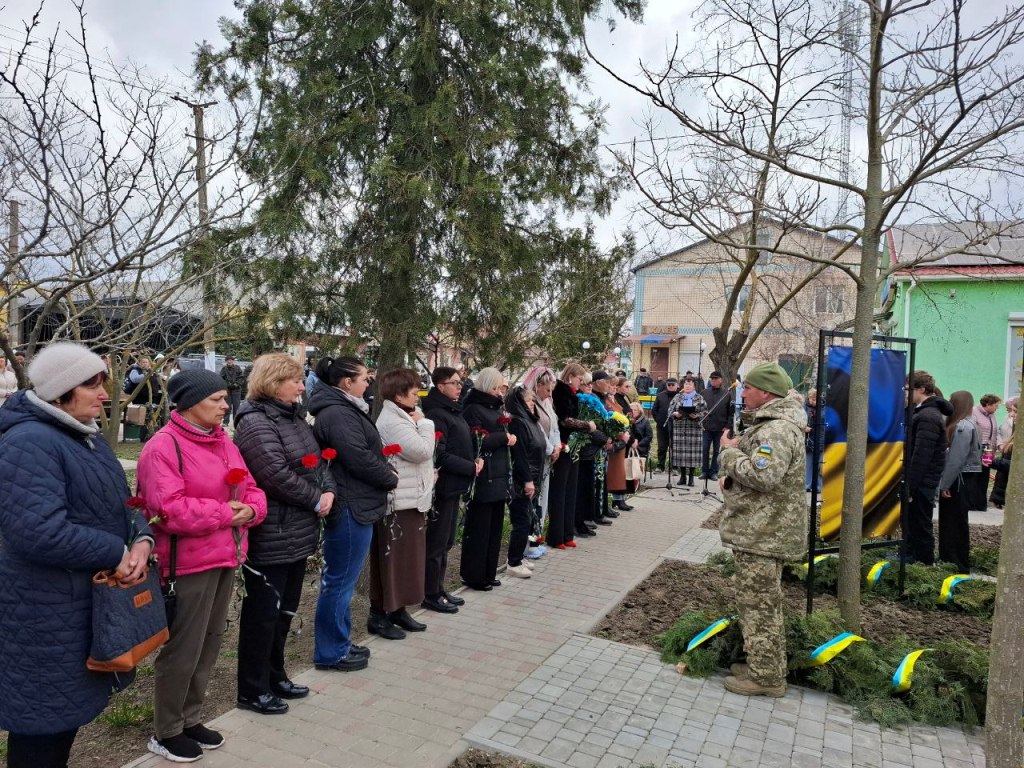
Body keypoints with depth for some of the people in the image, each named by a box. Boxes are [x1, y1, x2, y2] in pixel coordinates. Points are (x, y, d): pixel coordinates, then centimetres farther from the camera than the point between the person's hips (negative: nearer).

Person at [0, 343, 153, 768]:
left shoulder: (87, 436, 9)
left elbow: (121, 503, 11)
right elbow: (40, 532, -32)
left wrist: (142, 541, -10)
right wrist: (118, 553, -21)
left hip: (92, 601, 9)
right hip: (47, 614, -9)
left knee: (69, 705, 23)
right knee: (43, 715, 7)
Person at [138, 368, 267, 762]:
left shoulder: (223, 443, 10)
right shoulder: (163, 447, -16)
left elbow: (250, 488, 13)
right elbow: (169, 509, -25)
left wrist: (251, 509, -9)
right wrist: (225, 512, -20)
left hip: (225, 558, 8)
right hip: (189, 564, -8)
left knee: (209, 644, 18)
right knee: (183, 649, 3)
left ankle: (190, 718, 35)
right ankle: (166, 732, 23)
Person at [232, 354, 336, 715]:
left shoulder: (295, 417, 13)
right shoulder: (255, 422, -17)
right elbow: (278, 475, -25)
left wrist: (328, 490, -4)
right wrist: (315, 499, -14)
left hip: (298, 534, 9)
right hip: (270, 539, -9)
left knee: (285, 610, 20)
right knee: (263, 613, 4)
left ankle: (274, 676, 35)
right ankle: (252, 690, 20)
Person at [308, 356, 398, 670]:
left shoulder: (343, 410, 14)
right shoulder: (338, 414, -19)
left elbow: (365, 452, 19)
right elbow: (360, 460, -23)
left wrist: (387, 469, 2)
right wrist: (391, 478, -7)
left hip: (353, 505, 11)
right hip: (351, 507, -11)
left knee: (340, 579, 19)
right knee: (340, 581, 1)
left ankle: (339, 642, 32)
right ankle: (331, 652, 14)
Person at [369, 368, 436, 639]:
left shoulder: (403, 418, 16)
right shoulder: (393, 421, -17)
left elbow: (421, 453, 22)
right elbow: (422, 451, -22)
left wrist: (428, 474, 7)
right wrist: (424, 424, -8)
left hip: (411, 499, 10)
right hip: (398, 502, -10)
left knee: (407, 556, 15)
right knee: (392, 558, -2)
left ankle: (397, 609, 26)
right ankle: (379, 616, 8)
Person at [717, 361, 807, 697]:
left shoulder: (778, 430, -20)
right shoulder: (768, 424, 16)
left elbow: (763, 474, -32)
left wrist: (729, 452, -17)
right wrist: (731, 477, 8)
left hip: (763, 536, -11)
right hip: (760, 531, 11)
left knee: (758, 605, -1)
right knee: (760, 602, 20)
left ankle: (766, 676, 11)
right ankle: (762, 664, 33)